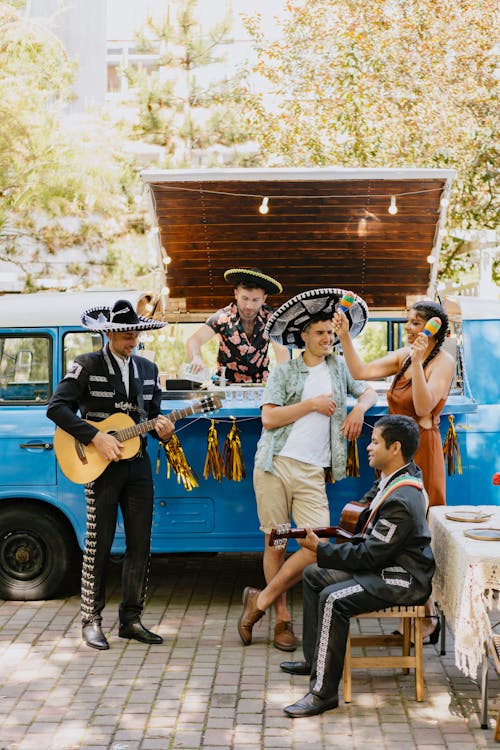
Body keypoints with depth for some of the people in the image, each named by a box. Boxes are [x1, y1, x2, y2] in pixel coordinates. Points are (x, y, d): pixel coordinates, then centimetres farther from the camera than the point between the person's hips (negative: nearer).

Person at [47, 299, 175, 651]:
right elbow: (57, 408, -12)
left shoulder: (148, 369, 13)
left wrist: (162, 427, -7)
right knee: (99, 545, -2)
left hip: (138, 465, 5)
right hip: (101, 465, -5)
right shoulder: (87, 365, -4)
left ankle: (131, 619, 15)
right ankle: (92, 621, 8)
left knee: (141, 546, 5)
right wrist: (96, 437, -19)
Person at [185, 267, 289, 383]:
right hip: (227, 383, -2)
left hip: (260, 383, 2)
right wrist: (197, 358, -44)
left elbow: (281, 352, -6)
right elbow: (193, 340, -22)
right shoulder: (223, 317, -16)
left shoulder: (269, 316, -10)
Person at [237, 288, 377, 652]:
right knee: (275, 543, 0)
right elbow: (269, 418, -5)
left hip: (312, 472, 3)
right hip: (275, 465, -2)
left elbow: (369, 392, 25)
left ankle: (261, 600, 3)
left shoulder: (339, 367, 16)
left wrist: (360, 408, 4)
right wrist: (312, 404, -7)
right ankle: (282, 619, 13)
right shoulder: (284, 372, 5)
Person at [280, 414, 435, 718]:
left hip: (404, 579, -11)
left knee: (334, 599, -30)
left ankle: (324, 692, -24)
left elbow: (369, 556, -25)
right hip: (385, 565, 12)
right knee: (313, 576, 13)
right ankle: (314, 659, 23)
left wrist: (321, 549, -16)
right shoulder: (399, 476, 5)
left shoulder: (401, 502, -28)